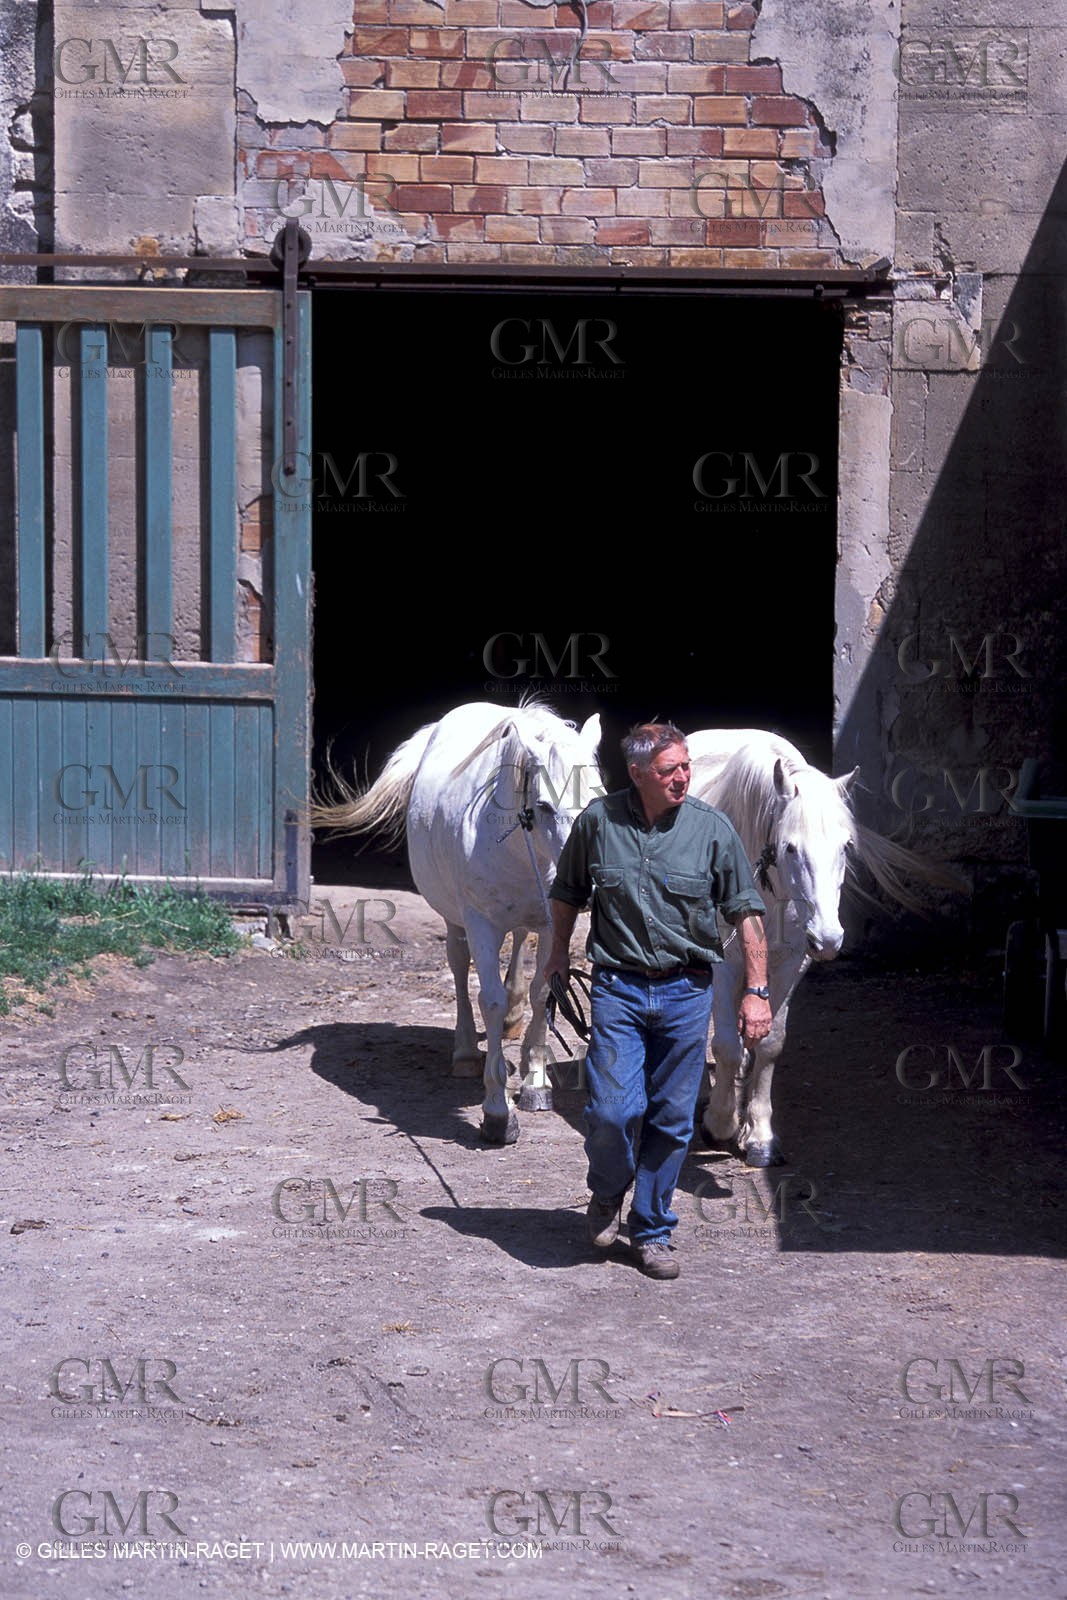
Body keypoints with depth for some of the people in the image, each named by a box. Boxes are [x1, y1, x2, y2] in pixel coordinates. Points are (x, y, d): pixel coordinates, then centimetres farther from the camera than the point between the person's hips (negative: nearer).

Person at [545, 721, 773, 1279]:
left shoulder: (713, 828, -3)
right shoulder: (598, 821, -2)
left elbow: (747, 913, 1)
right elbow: (567, 892, 16)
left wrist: (756, 990, -3)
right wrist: (558, 955, 16)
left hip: (687, 992, 1)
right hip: (617, 987, -1)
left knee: (672, 1119, 5)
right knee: (612, 1110, -9)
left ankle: (651, 1231, 20)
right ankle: (607, 1194, 22)